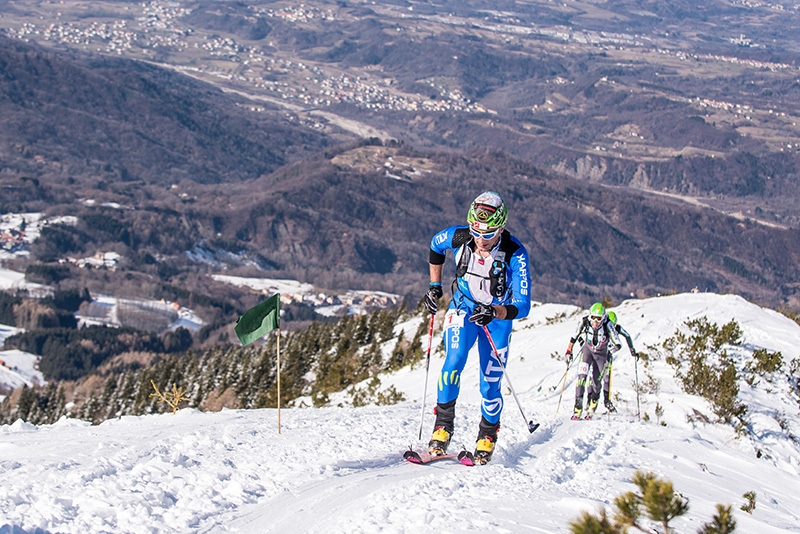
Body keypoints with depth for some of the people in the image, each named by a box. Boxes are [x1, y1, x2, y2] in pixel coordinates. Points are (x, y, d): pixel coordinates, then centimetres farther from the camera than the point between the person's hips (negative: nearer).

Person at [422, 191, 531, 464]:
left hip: (497, 319, -1)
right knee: (455, 359, -25)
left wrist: (495, 313, -50)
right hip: (463, 309, 1)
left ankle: (487, 437, 24)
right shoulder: (459, 237, -22)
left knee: (490, 385, -1)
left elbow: (522, 306, -32)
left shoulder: (515, 254, -30)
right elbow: (436, 245, 5)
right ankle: (443, 426, -14)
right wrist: (435, 285, 2)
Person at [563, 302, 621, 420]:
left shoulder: (607, 325, -29)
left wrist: (612, 349, -41)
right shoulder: (584, 322, -24)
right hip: (587, 349, 1)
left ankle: (591, 408, 20)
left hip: (601, 354, -1)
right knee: (582, 376, -17)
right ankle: (578, 407, -16)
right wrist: (569, 352, -7)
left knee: (596, 382, -1)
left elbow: (618, 345, -24)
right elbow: (574, 338, -7)